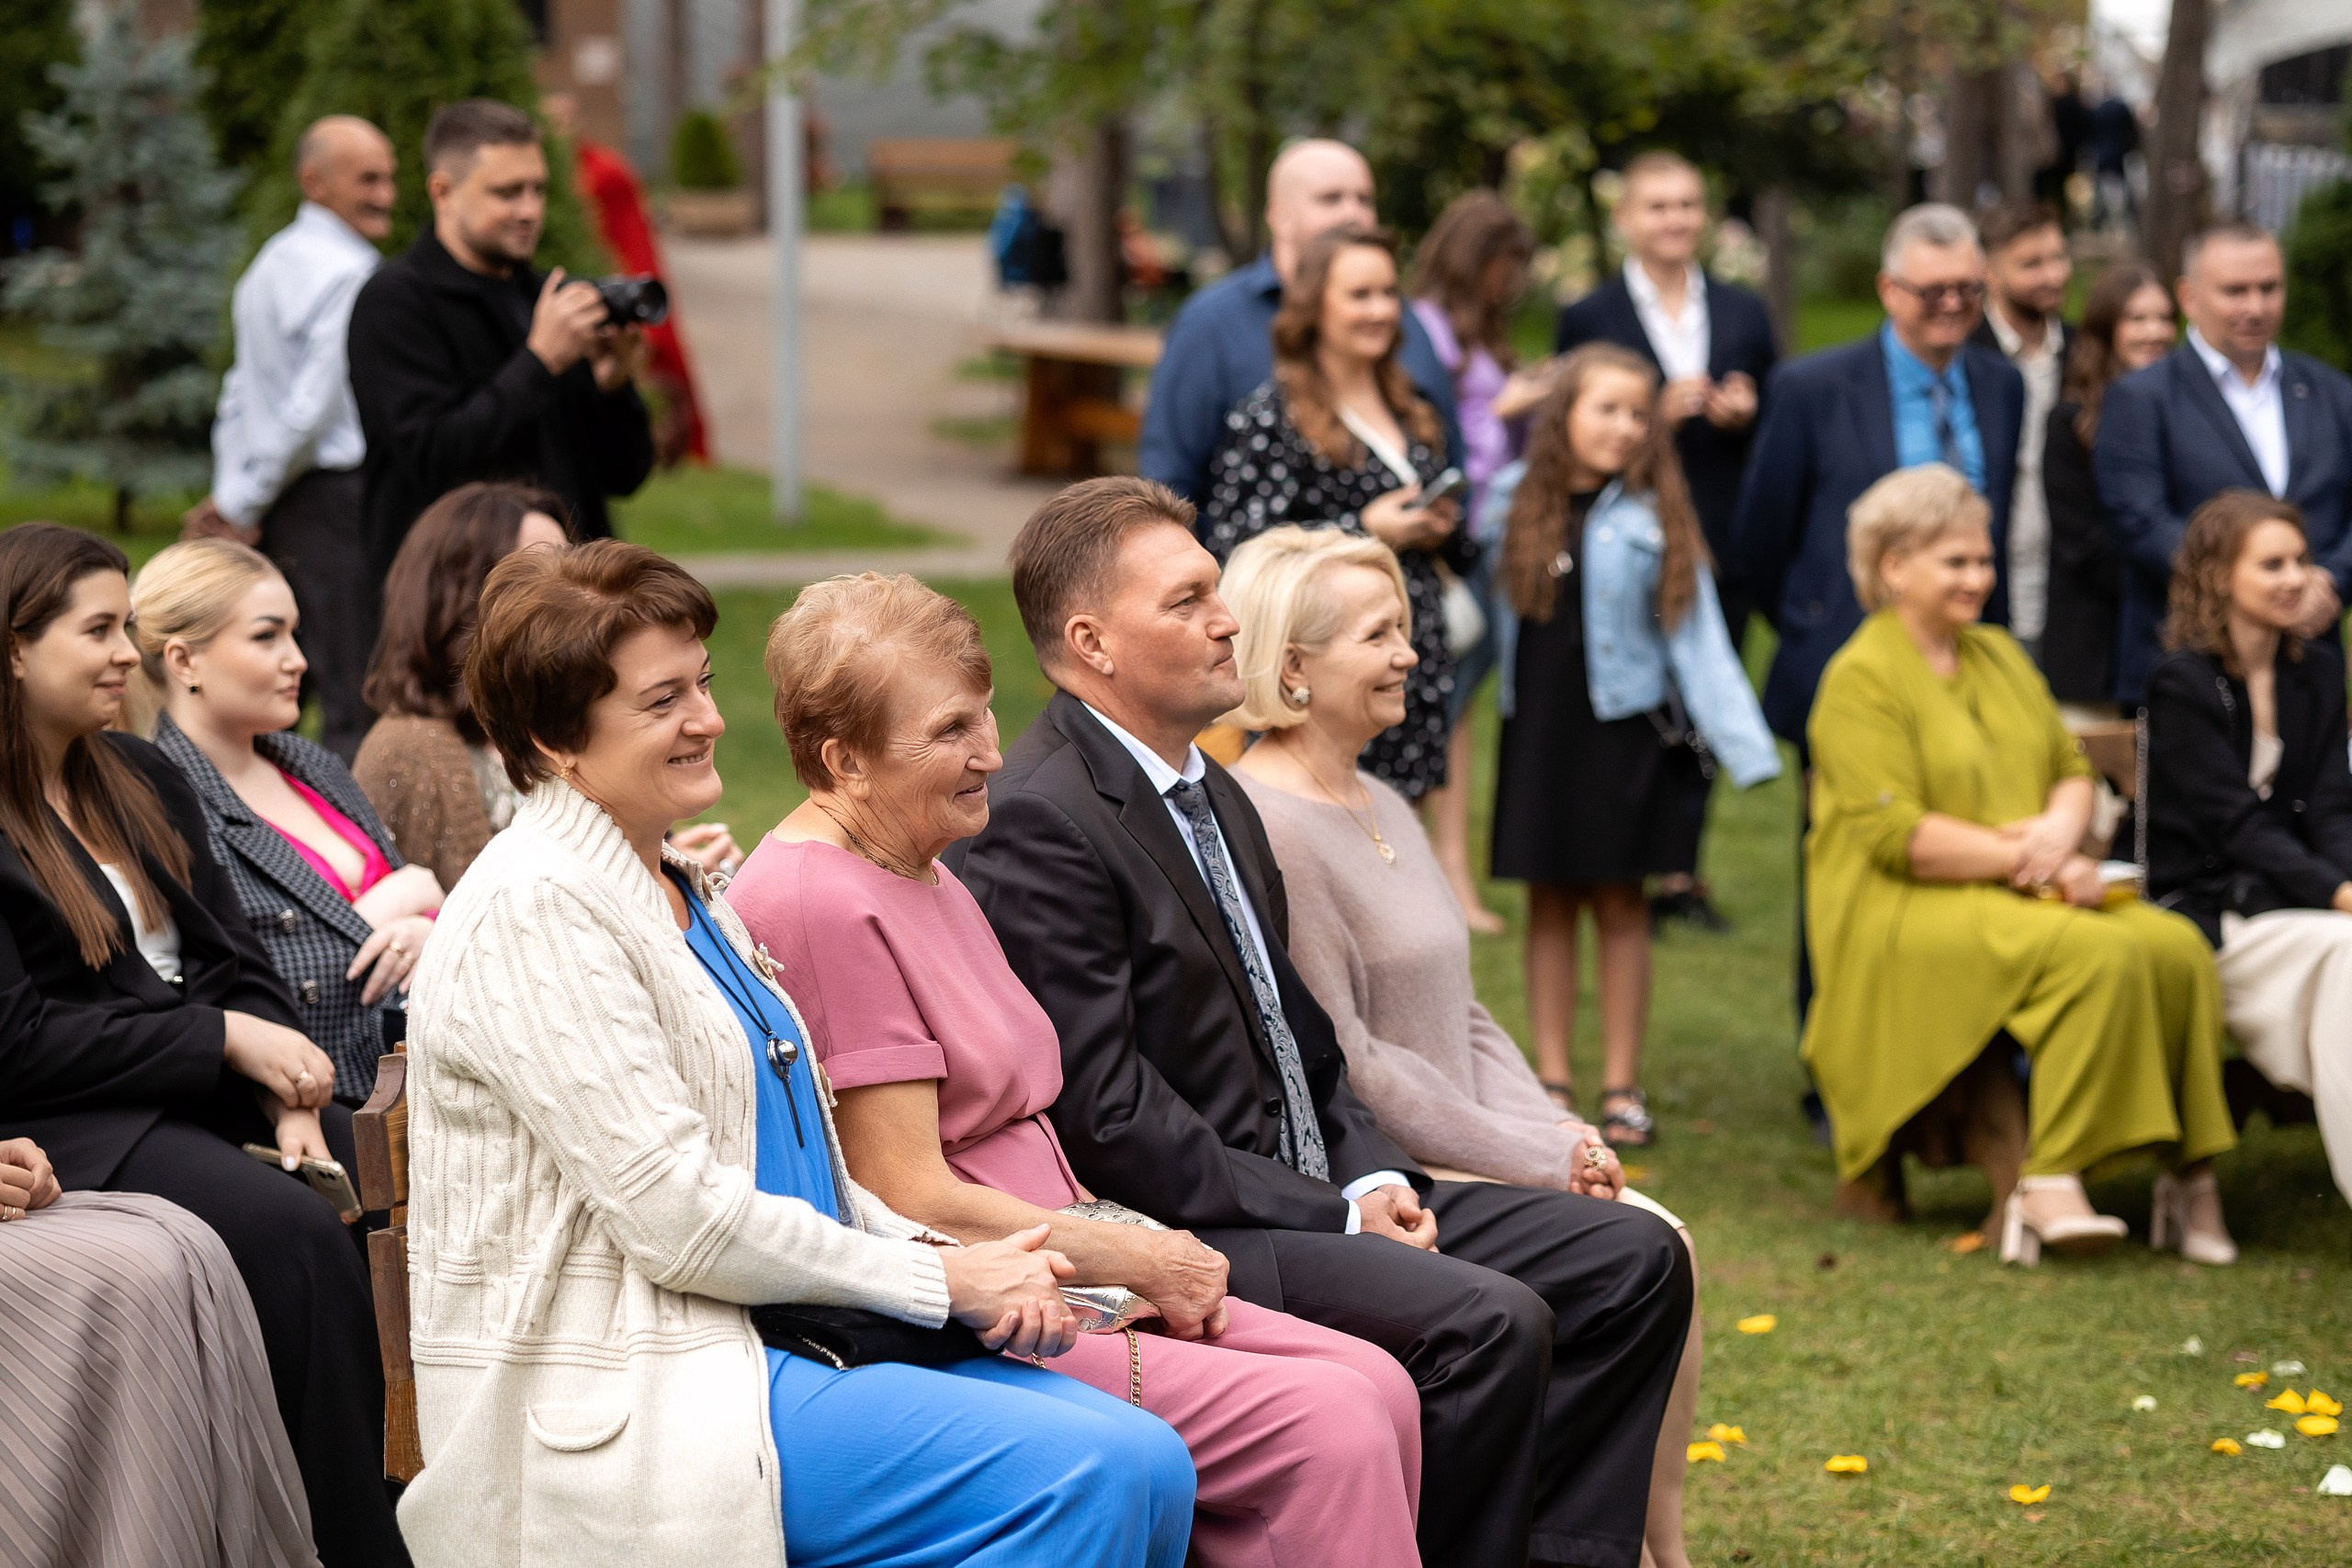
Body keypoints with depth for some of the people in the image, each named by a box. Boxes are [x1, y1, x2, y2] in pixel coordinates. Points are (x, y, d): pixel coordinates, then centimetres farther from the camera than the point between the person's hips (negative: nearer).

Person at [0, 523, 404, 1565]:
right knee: (296, 1233, -31)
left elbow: (235, 965, 15)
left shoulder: (142, 783, 18)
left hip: (207, 1094, 7)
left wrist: (284, 1090, -5)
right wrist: (225, 1042, -15)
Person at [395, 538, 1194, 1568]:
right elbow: (677, 1214, -18)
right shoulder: (532, 912, -13)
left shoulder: (681, 892, 17)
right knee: (1089, 1478, -22)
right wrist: (939, 1280, -10)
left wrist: (955, 1264, 1)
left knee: (1148, 1465, -8)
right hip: (627, 1404, -9)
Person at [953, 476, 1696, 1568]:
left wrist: (1376, 1176, 2)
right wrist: (1336, 1218, -17)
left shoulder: (1221, 798, 16)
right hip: (1178, 1235, -10)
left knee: (1632, 1261, 2)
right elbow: (1107, 1116, -20)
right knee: (1490, 1321, -28)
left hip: (1309, 1197, 10)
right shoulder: (1039, 824, -16)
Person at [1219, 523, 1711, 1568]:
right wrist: (1537, 1159, -14)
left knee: (1663, 1246, -7)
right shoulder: (1265, 831, -16)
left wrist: (1557, 1132, 2)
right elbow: (1343, 1066, -18)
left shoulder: (1382, 808, 16)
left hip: (1455, 1156, 9)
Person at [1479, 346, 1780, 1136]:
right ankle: (1552, 1080, 14)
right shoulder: (1514, 502, 1)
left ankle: (1623, 1086, 10)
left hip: (1623, 728, -2)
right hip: (1538, 723, 2)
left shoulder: (1654, 517, -5)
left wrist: (1744, 745, -12)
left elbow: (1695, 635, -7)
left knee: (1618, 902, 3)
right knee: (1549, 901, 7)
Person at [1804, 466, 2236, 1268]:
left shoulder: (1999, 655, 19)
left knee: (2178, 947, -20)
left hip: (2031, 892, 7)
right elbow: (1894, 834, -14)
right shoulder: (1862, 679, -5)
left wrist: (2060, 831, -8)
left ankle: (2191, 1168, -18)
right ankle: (2048, 1180, -31)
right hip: (1911, 912, -7)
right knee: (2101, 952, -32)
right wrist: (2024, 861, -16)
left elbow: (2073, 769, 16)